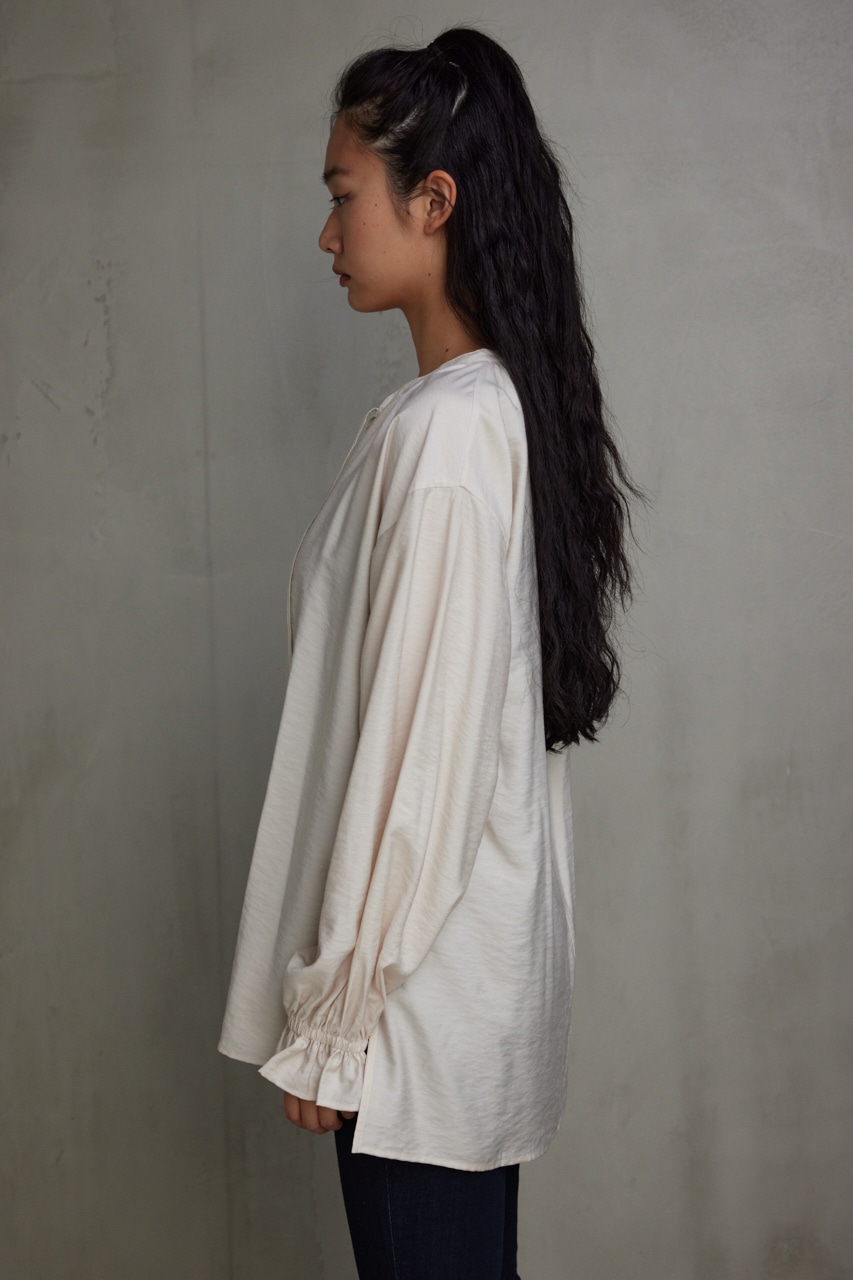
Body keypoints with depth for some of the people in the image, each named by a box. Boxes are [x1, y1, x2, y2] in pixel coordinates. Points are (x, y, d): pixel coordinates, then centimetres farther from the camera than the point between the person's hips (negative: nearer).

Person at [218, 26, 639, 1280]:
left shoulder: (442, 427, -19)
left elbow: (419, 741, -21)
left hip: (424, 975, -9)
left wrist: (334, 1015, -14)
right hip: (481, 940, 9)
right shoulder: (509, 402, 9)